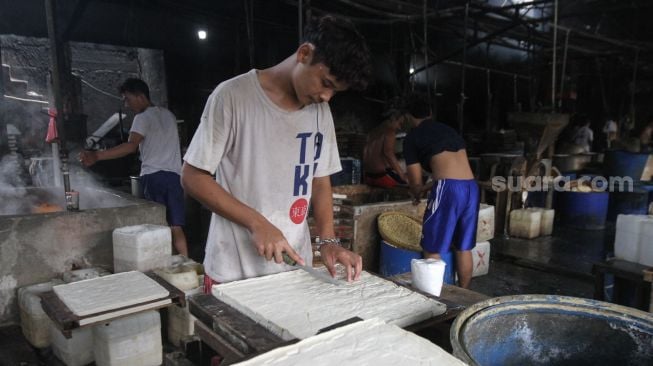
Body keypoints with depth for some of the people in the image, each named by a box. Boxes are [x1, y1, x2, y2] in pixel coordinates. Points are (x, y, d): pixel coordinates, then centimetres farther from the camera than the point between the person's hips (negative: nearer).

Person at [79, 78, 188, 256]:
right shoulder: (168, 114, 19)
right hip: (174, 176, 6)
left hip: (153, 176, -6)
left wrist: (97, 156, -27)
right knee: (176, 227, 5)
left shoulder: (143, 117, -4)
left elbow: (131, 146, -20)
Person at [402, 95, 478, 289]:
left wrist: (418, 193, 29)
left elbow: (415, 183, 6)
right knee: (464, 249, 17)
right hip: (471, 187, 7)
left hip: (448, 188, -7)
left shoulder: (412, 137, 6)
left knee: (432, 251, 6)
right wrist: (426, 188, 35)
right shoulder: (448, 129, 23)